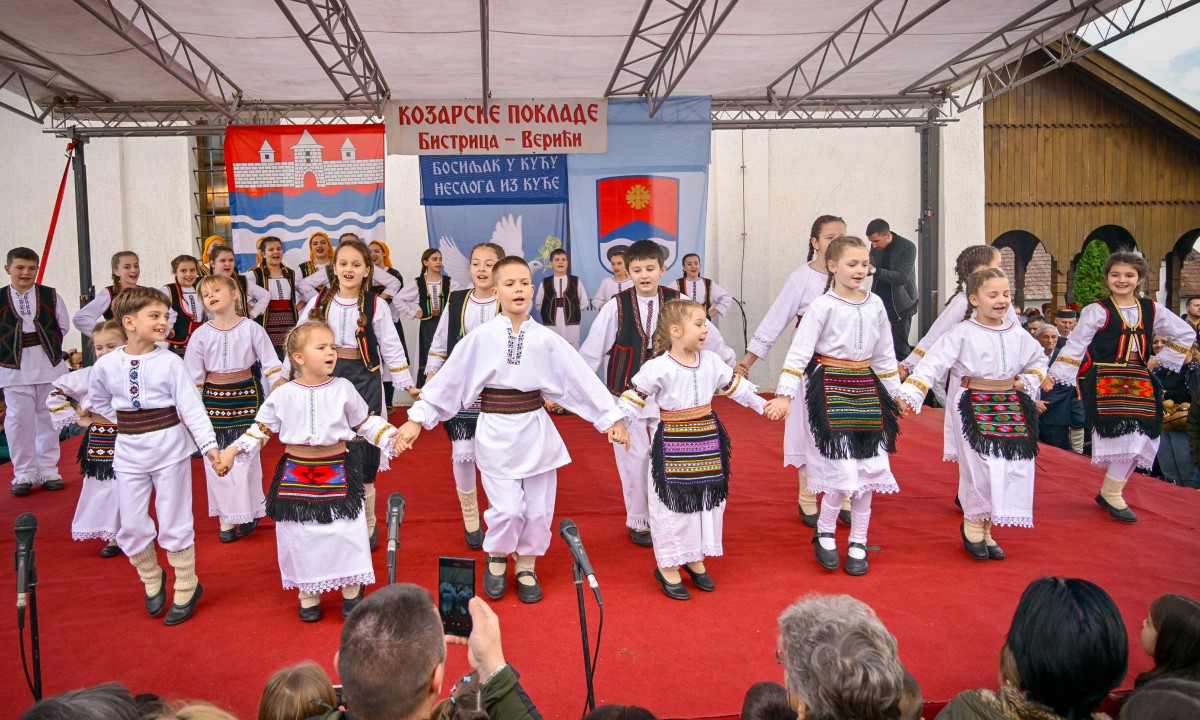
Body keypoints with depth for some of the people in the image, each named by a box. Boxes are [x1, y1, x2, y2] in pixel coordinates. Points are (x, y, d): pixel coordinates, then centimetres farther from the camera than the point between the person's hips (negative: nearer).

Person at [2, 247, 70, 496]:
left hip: (49, 365, 1)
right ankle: (24, 474, 10)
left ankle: (48, 471, 18)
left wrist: (45, 344, 3)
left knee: (48, 419, 8)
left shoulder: (50, 295, 2)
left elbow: (62, 326, 7)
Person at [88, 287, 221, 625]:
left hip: (169, 448, -3)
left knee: (174, 524, 6)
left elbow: (192, 407, -14)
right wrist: (130, 424, 5)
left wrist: (209, 445, -23)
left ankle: (187, 587, 24)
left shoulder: (170, 362, -11)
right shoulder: (106, 365, -4)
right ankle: (152, 578, 35)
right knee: (131, 527, 9)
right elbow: (99, 403, 15)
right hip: (129, 453, 3)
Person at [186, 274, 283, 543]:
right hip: (213, 399, 2)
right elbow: (193, 377, 5)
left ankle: (249, 513, 19)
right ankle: (225, 519, 17)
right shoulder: (201, 334, -1)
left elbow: (271, 365, -3)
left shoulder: (251, 328, -6)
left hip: (246, 395, -2)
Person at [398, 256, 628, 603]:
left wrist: (612, 418, 2)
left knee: (538, 508, 9)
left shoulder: (545, 339, -2)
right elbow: (448, 378, -3)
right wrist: (417, 418, -3)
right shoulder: (481, 338, -7)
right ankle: (496, 562, 25)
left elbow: (582, 378, 1)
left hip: (535, 430, 3)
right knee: (508, 509, -6)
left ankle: (526, 568, 33)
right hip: (496, 431, -2)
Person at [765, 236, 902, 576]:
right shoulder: (822, 306, -8)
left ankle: (858, 544, 20)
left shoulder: (875, 304, 7)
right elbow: (800, 350, -12)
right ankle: (824, 535, 15)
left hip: (866, 387, 5)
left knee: (867, 469, 7)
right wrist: (785, 393, -19)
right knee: (841, 469, -8)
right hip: (830, 387, -5)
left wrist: (895, 392, 16)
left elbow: (884, 353, 15)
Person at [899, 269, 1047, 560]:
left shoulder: (1018, 335, 8)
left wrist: (1029, 381, 8)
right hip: (973, 406, -6)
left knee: (1014, 469, 5)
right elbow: (933, 363, -14)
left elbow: (1039, 359, 26)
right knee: (981, 466, -13)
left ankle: (985, 528, 19)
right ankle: (973, 523, 12)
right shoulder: (962, 334, -8)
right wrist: (909, 394, -23)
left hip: (1012, 407, 6)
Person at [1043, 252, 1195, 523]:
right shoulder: (1098, 310, -5)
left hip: (1139, 383, 6)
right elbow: (1076, 344, -7)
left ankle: (1110, 492, 15)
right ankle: (1111, 494, 0)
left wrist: (1160, 360, 11)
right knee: (1125, 437, -16)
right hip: (1105, 383, -5)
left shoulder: (1152, 310, 9)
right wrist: (1054, 375, -13)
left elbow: (1186, 334, 20)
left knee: (1139, 439, 0)